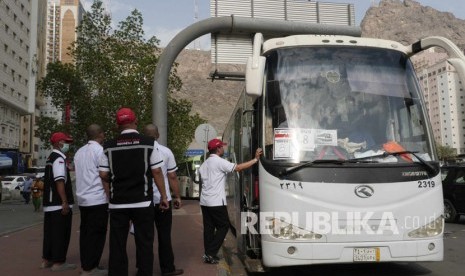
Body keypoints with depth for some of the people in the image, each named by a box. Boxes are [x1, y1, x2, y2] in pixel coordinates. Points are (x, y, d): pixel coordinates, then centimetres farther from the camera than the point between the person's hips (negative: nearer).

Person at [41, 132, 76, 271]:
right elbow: (60, 181, -22)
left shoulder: (50, 158, 16)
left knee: (50, 232, 16)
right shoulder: (59, 158, -14)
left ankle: (47, 259, 24)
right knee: (61, 233, -2)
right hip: (59, 204, -10)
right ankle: (58, 262, 2)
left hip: (50, 203, 10)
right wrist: (65, 202, -23)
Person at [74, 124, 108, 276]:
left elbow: (81, 174, 16)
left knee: (85, 233, 11)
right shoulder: (99, 150, -9)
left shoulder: (79, 152, 14)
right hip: (98, 199, -8)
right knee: (96, 235, -3)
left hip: (83, 199, 8)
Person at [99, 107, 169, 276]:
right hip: (143, 202, -2)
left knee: (117, 245, 11)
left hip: (117, 203, 2)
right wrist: (163, 196, 3)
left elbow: (103, 175, 2)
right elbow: (157, 172, -5)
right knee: (144, 243, 8)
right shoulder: (149, 143, -5)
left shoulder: (109, 146, 0)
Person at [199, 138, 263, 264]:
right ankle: (210, 253, -2)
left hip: (204, 201, 8)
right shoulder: (219, 161, -12)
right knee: (223, 226, 2)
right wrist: (255, 159, -13)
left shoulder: (204, 163, 16)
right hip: (216, 202, -8)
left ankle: (208, 254, 13)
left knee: (208, 227, 10)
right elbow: (238, 168, -18)